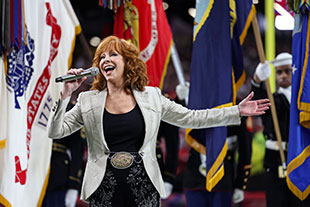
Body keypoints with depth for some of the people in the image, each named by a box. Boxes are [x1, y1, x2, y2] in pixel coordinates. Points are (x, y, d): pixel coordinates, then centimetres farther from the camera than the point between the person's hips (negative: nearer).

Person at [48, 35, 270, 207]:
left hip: (143, 188, 0)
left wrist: (237, 112, 7)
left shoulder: (151, 97, 7)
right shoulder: (88, 101, 6)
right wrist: (65, 95, -11)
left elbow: (190, 118, 11)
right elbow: (56, 131, 3)